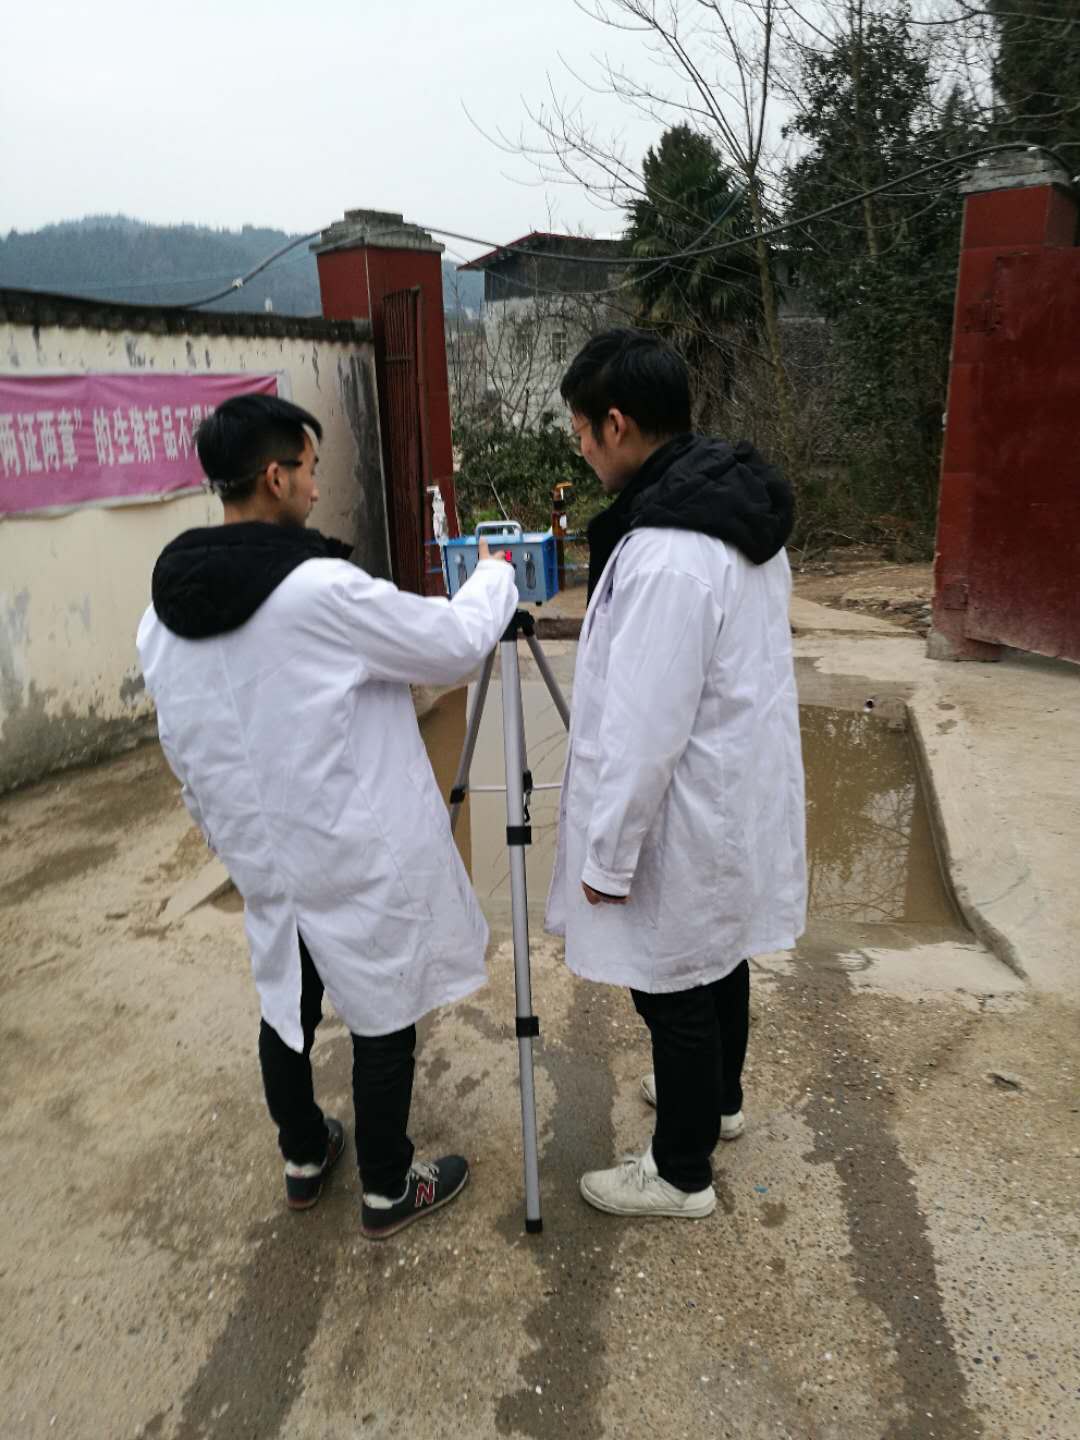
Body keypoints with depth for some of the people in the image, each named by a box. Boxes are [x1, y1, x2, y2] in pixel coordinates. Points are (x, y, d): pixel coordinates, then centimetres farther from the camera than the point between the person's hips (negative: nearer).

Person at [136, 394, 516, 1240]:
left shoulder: (166, 602, 0)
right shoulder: (322, 589, -23)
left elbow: (183, 744, 8)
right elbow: (455, 644, -13)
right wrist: (496, 575, 6)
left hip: (260, 852, 7)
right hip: (359, 855, -7)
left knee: (287, 1002, 23)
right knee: (384, 1016, 11)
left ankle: (305, 1158, 43)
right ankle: (388, 1190, 29)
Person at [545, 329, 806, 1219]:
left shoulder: (665, 557, -30)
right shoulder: (746, 511, 1)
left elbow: (644, 733, -27)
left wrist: (606, 855, -16)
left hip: (688, 821, -9)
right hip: (743, 794, 9)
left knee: (674, 988, 9)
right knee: (718, 958, 26)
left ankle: (681, 1173, 30)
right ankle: (719, 1097, 49)